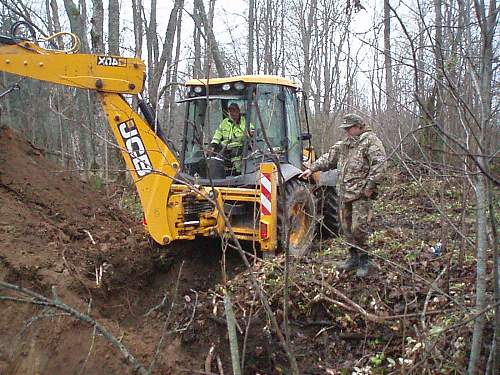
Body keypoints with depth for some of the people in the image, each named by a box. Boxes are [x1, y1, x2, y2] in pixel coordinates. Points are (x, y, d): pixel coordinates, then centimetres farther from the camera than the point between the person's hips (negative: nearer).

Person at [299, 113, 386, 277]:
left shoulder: (370, 140, -7)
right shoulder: (345, 143, 18)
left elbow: (379, 165, -17)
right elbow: (329, 158, 21)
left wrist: (370, 186, -21)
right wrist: (312, 168, 13)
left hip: (361, 193, -8)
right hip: (345, 192, 8)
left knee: (358, 228, -10)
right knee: (347, 227, 13)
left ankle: (364, 260, 6)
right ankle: (354, 257, 26)